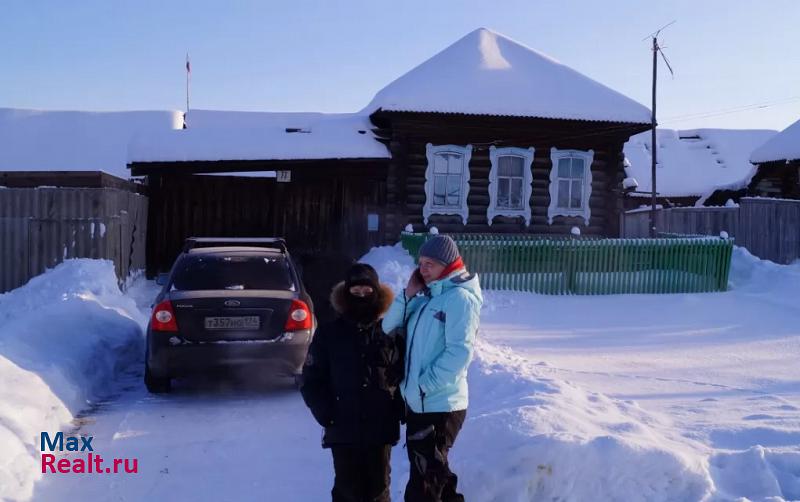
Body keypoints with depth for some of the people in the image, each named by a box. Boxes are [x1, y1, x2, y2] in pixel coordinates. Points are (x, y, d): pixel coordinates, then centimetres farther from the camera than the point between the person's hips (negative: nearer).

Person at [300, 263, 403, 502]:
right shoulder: (329, 333, 1)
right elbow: (310, 380, 2)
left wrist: (397, 407, -6)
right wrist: (326, 413, -8)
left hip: (380, 427, 1)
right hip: (343, 428, -1)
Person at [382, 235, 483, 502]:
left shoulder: (460, 298, -12)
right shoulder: (426, 297, 14)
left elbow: (459, 352, -21)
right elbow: (389, 329, 10)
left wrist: (425, 384, -19)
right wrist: (408, 295, -1)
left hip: (441, 404, -8)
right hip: (418, 402, 8)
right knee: (433, 472, 19)